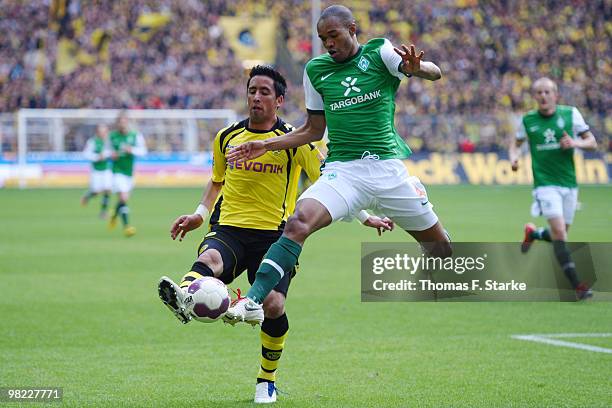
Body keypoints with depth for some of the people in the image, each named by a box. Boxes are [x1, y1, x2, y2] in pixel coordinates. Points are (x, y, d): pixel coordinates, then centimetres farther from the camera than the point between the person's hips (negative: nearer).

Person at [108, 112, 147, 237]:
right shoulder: (113, 136, 0)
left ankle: (115, 215, 47)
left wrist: (131, 150, -26)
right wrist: (111, 154, -5)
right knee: (123, 198, -18)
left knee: (124, 199, 16)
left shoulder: (136, 136, -3)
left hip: (129, 172, 3)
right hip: (117, 171, -3)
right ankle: (126, 226, -19)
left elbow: (143, 151, -9)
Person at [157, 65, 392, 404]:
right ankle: (183, 296, -68)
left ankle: (267, 380, 8)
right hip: (228, 229, 2)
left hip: (274, 234, -2)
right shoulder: (226, 138, 12)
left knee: (273, 306, -17)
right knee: (209, 259, -33)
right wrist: (200, 213, 16)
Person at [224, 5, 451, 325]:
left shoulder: (379, 52, 0)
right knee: (298, 223, -27)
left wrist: (415, 68, -37)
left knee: (440, 246, 7)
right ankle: (253, 302, -34)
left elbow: (435, 73, -14)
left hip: (388, 168, 0)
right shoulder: (315, 69, 10)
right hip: (342, 171, 1)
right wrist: (267, 145, 9)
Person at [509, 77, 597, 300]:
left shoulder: (571, 113, 0)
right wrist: (514, 158, -6)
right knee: (559, 231, -19)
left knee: (559, 235, 11)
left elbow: (592, 143, 4)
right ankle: (577, 286, -18)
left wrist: (575, 143, -17)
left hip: (569, 183, 3)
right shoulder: (527, 120, 0)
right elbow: (516, 143, 16)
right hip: (545, 183, -3)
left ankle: (533, 233, 46)